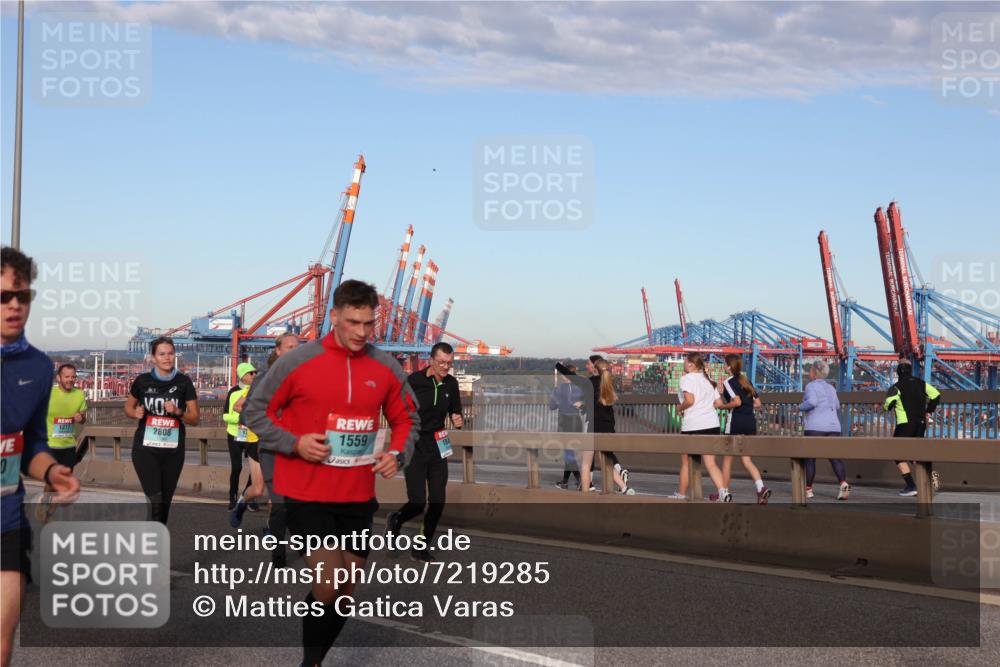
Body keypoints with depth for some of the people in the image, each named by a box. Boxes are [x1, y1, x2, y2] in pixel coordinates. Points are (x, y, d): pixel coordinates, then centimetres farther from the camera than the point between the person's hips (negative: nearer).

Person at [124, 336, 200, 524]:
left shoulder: (184, 382, -1)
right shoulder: (142, 381, -1)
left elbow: (194, 419, 1)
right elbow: (128, 408, 15)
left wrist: (177, 411, -18)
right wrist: (136, 413, -8)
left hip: (173, 450, 2)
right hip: (145, 448, -2)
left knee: (165, 502, 12)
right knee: (155, 500, -16)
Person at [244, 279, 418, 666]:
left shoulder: (387, 369, 3)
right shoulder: (296, 362, -8)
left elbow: (406, 420, 16)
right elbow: (256, 411, 0)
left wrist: (397, 454, -4)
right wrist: (294, 444, -14)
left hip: (358, 497, 4)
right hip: (306, 494, -4)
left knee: (345, 593, 9)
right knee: (329, 586, -13)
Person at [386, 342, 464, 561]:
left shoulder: (451, 384, 3)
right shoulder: (414, 381, -12)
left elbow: (455, 410, 16)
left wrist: (457, 420, -7)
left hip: (438, 448, 5)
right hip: (415, 448, -5)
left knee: (438, 502, 1)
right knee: (418, 502, -10)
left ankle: (421, 547, 18)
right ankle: (396, 520, 24)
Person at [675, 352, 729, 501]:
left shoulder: (687, 378, -6)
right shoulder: (707, 380, 16)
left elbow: (689, 400, -20)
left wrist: (680, 408, -2)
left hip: (693, 426, -6)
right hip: (712, 424, 6)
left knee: (686, 462, 10)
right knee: (710, 463, 2)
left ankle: (681, 495, 20)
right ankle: (723, 492, -17)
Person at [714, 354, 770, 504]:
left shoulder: (728, 382, -5)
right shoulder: (746, 381, 16)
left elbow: (737, 402, -19)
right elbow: (757, 403, 15)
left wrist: (721, 405, -4)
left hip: (736, 421, -6)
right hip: (751, 421, 6)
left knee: (727, 459, 7)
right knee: (746, 460, 5)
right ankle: (761, 488, -16)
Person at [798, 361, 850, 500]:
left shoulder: (811, 386, -2)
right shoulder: (830, 388, 18)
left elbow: (812, 402, -18)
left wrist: (801, 407, 0)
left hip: (815, 426, -5)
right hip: (833, 426, 5)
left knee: (810, 458, 8)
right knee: (835, 458, -4)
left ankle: (808, 489, 13)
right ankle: (843, 483, -25)